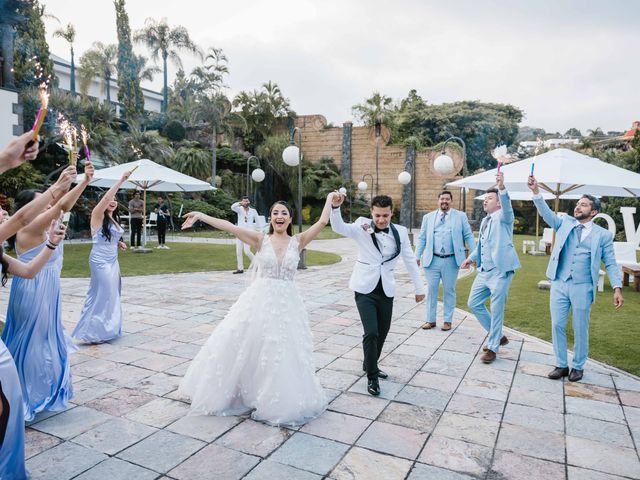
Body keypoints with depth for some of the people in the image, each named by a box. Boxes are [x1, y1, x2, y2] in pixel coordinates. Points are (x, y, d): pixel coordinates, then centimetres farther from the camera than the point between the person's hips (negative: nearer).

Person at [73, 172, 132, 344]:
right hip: (100, 260, -8)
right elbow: (105, 198, -23)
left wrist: (119, 243, 7)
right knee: (103, 295, -9)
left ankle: (107, 329, 19)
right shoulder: (98, 215, -7)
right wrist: (121, 180, -25)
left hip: (113, 260, 8)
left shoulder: (114, 219, 15)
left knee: (112, 295, 10)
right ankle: (93, 332, -1)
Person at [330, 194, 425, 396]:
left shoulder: (400, 232, -2)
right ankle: (372, 377, 8)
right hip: (365, 289, -4)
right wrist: (335, 206, -41)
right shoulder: (362, 226, -9)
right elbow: (339, 228, -23)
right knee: (371, 333, -12)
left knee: (382, 332, 16)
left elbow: (410, 261, 5)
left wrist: (419, 288, 9)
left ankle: (370, 365, 41)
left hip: (386, 290, 4)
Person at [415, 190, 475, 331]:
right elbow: (422, 238, 9)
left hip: (451, 260, -1)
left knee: (449, 291, 7)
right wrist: (417, 256, 3)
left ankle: (447, 321, 18)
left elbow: (468, 236, 4)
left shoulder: (460, 216, 5)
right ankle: (430, 320, 16)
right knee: (431, 290, 5)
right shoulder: (428, 217, 9)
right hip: (432, 260, 1)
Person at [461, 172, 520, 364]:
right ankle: (498, 335, 28)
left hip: (500, 271, -8)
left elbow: (507, 206, -30)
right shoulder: (484, 221, 18)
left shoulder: (503, 216, -6)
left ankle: (493, 347, 12)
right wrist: (471, 258, 19)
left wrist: (502, 188, -46)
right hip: (484, 270, 9)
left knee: (496, 310, -3)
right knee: (474, 303, 12)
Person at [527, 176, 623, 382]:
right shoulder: (565, 223, 7)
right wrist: (536, 192, -22)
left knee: (580, 330, 7)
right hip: (559, 284, 2)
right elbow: (546, 213, -7)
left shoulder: (603, 235, 2)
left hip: (582, 287, -2)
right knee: (557, 326, 6)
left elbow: (611, 263, 2)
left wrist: (617, 288, -8)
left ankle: (578, 367, 25)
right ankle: (561, 365, 20)